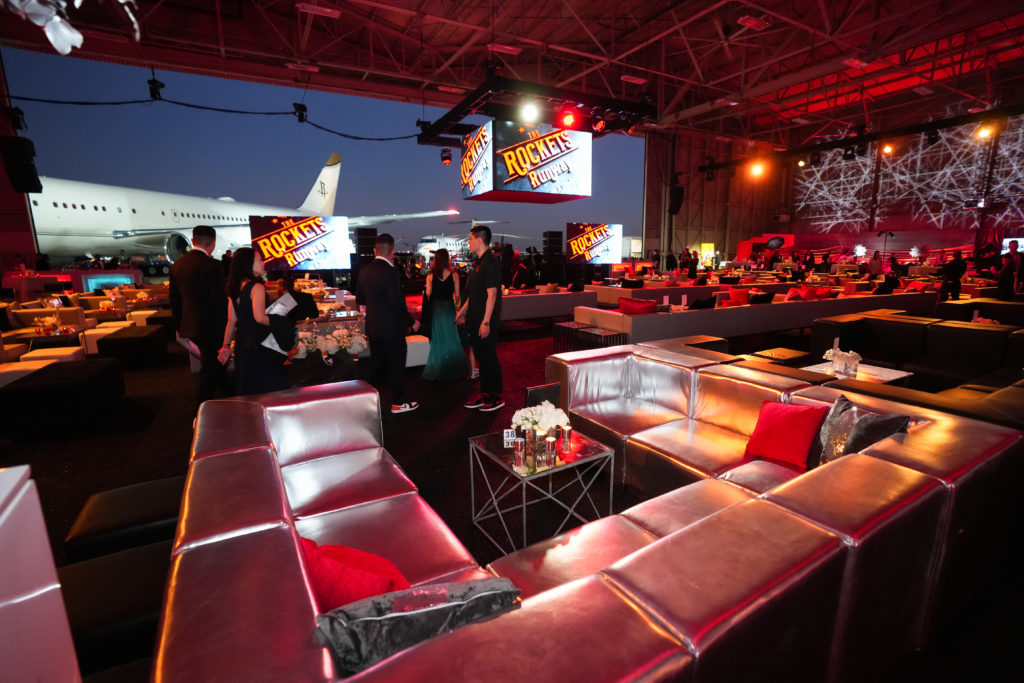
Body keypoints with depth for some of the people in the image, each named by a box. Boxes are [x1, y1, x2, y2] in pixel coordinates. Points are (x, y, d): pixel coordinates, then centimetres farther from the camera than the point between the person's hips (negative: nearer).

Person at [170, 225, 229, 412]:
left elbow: (174, 299, 12)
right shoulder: (211, 265, -16)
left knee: (216, 364, 21)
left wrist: (181, 329, 20)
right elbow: (219, 299, -18)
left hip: (190, 326, 7)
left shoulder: (177, 265, 7)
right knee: (209, 371, 4)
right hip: (210, 327, -7)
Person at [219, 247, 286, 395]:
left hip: (241, 343, 8)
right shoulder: (257, 287, -13)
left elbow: (232, 320, 14)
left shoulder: (235, 288, 10)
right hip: (258, 344, -8)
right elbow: (260, 318, -25)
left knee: (246, 387, 16)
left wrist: (226, 345, 19)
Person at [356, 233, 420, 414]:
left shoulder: (364, 270, 4)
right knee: (396, 365, 6)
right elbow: (397, 302, -21)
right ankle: (398, 403, 18)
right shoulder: (390, 271, -19)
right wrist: (412, 322, -11)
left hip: (372, 326, 7)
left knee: (375, 360, 22)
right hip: (392, 327, -7)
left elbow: (359, 300, 13)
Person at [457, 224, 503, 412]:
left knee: (489, 357, 0)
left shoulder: (490, 263, -15)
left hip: (486, 322, -9)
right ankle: (484, 394, 26)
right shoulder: (479, 262, 15)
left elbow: (491, 294, -20)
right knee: (481, 357, 15)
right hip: (476, 319, 9)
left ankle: (496, 397, 12)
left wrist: (486, 322, -23)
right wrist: (463, 310, 24)